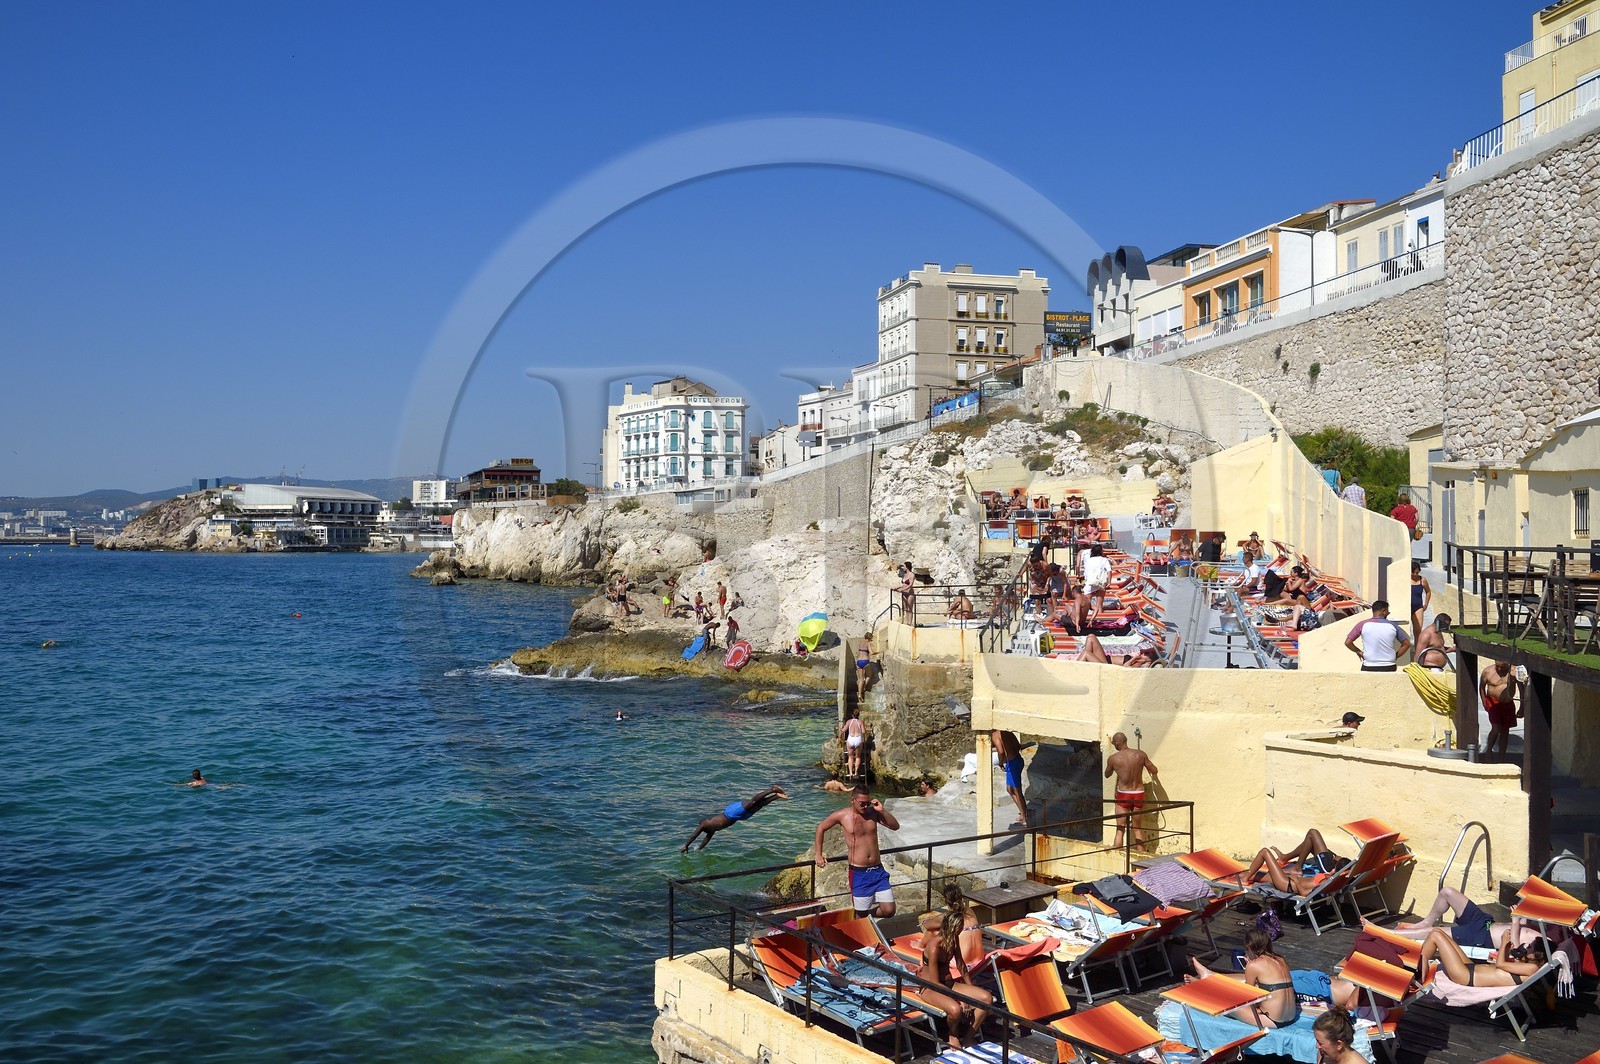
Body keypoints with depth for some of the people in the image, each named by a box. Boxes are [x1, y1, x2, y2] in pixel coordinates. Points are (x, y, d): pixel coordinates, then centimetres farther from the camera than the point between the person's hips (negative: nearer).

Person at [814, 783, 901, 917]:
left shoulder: (873, 813, 4)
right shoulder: (842, 815, -4)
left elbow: (895, 826, 2)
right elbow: (821, 828, 10)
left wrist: (882, 811, -12)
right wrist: (819, 854, 9)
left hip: (878, 870, 3)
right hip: (858, 872, -3)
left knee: (889, 911, -2)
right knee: (861, 914, 2)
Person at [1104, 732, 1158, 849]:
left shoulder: (1113, 758, -10)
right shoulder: (1140, 754, -5)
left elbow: (1107, 775, 9)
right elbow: (1155, 771, 4)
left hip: (1123, 795, -3)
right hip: (1139, 795, 3)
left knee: (1120, 829, 1)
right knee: (1137, 828, 17)